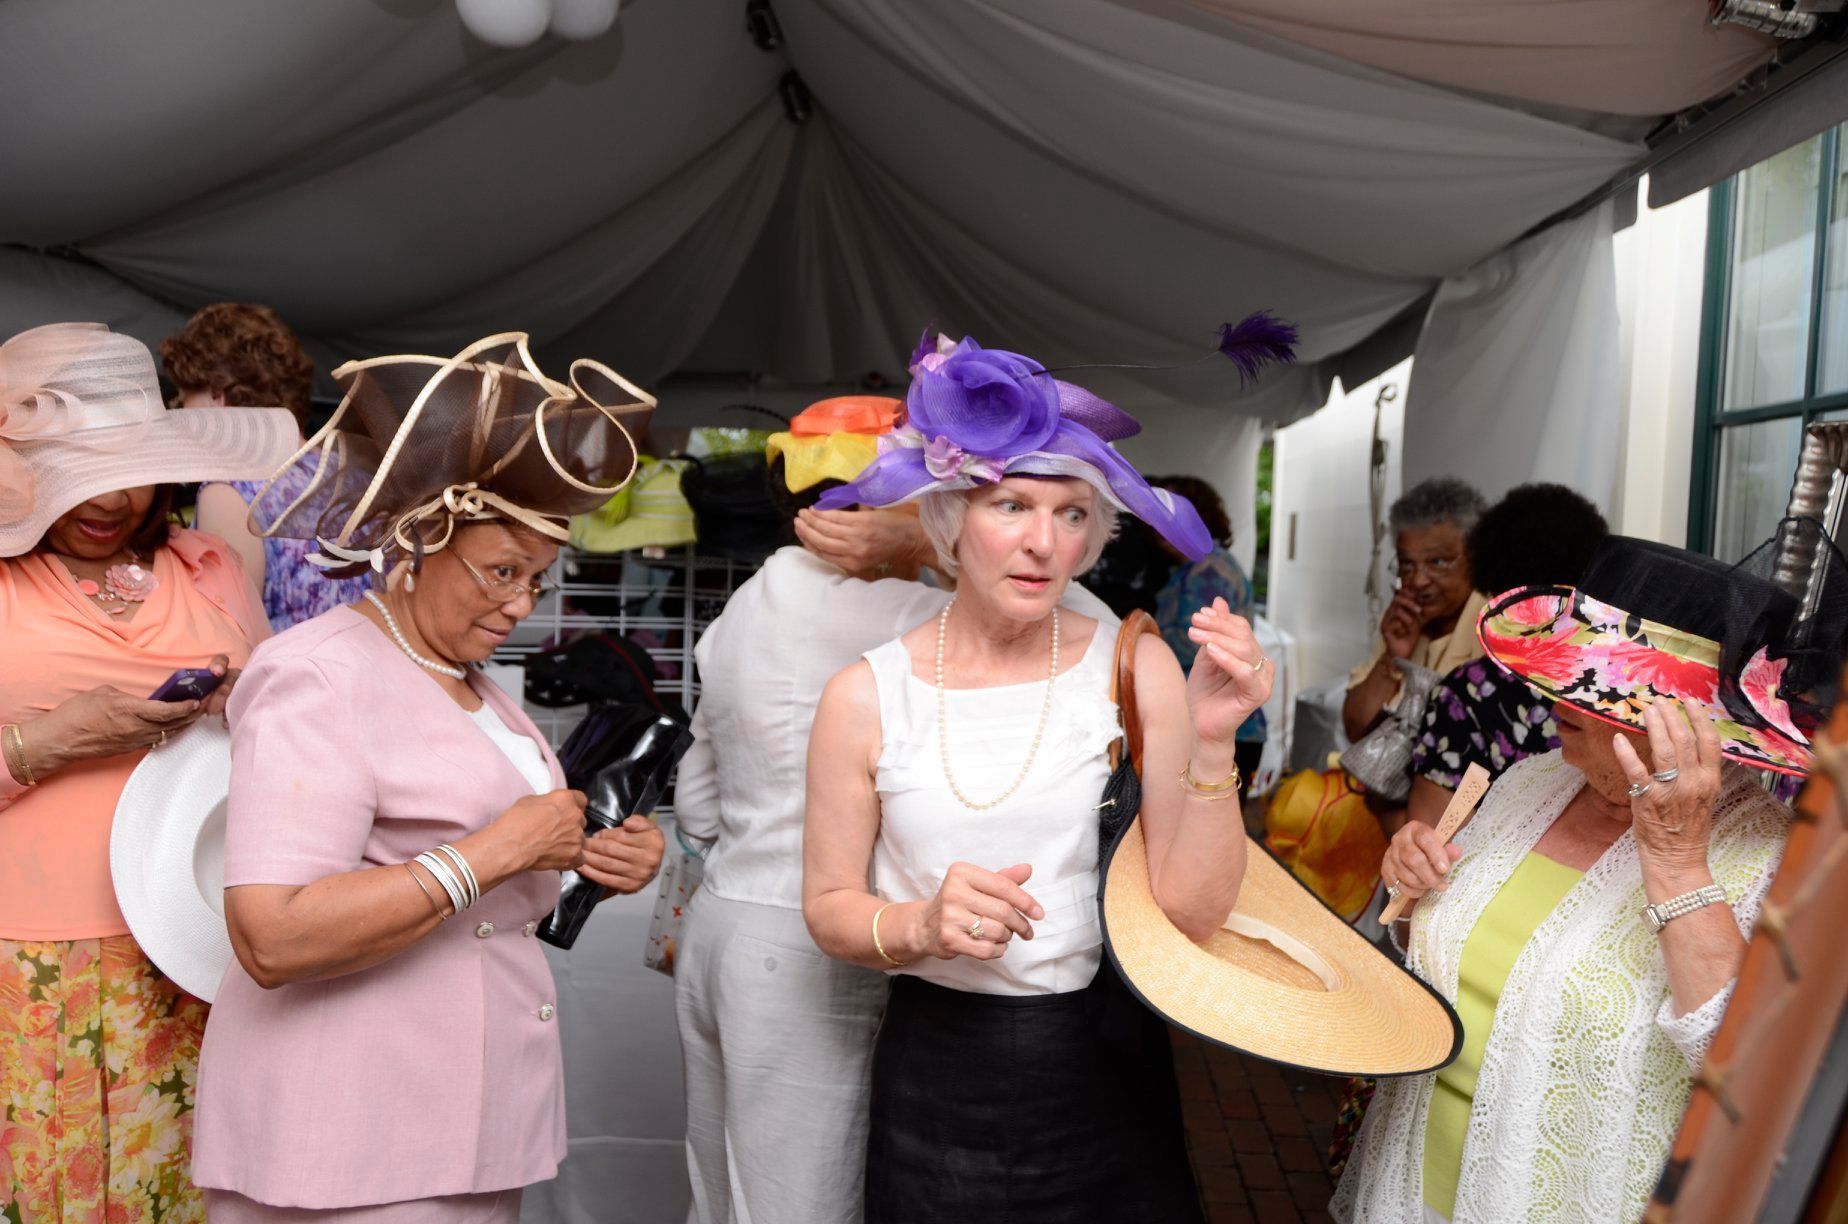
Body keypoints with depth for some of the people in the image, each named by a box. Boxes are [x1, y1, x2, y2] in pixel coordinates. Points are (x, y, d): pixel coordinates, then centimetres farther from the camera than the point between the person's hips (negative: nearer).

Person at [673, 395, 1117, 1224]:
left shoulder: (743, 609, 11)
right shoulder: (865, 612, -16)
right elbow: (1093, 630, -19)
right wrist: (928, 546, -15)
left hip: (719, 924, 9)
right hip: (804, 953, -9)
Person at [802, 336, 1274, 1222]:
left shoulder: (1135, 669, -8)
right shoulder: (865, 697, -7)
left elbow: (1194, 913, -11)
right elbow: (829, 907, 0)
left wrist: (1212, 743, -23)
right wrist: (922, 926, -19)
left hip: (1104, 1073, 1)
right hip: (934, 1079, 0)